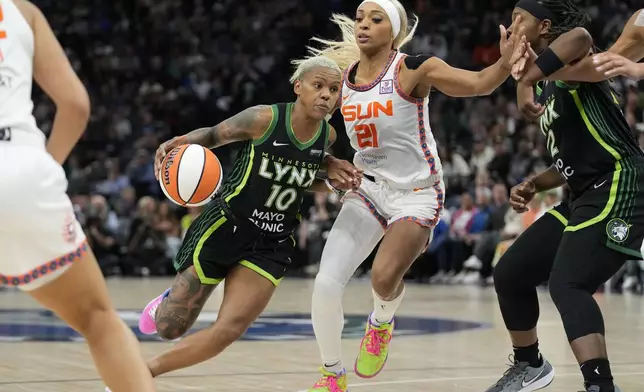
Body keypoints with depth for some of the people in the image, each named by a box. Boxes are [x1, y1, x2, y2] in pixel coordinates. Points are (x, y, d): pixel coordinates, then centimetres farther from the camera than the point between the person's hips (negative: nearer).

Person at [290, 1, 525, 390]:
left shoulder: (413, 70, -14)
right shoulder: (343, 76, 2)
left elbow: (478, 83, -24)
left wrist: (505, 62, -41)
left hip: (416, 193, -5)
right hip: (367, 188, 5)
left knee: (384, 278, -27)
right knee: (326, 283, -8)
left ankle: (381, 324, 12)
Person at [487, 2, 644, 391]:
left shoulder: (566, 67, -10)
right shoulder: (547, 90, 18)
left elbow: (580, 35, -37)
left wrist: (527, 81, -33)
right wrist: (534, 185, 12)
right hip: (586, 197, 10)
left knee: (567, 285, -27)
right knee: (509, 274, 15)